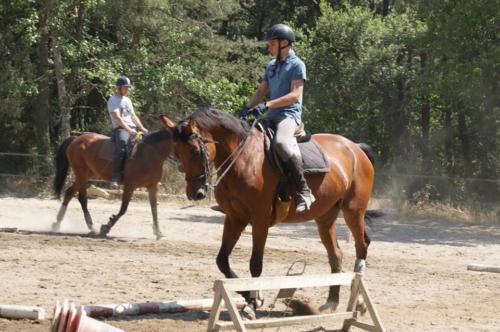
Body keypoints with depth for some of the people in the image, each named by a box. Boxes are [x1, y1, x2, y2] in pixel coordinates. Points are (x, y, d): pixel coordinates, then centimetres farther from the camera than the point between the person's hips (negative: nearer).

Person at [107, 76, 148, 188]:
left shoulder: (127, 100, 24)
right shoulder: (113, 100, 0)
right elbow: (117, 117, -12)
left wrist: (142, 128, 8)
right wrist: (128, 129, -21)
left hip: (132, 129, 8)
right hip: (120, 129, -8)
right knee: (121, 148, -33)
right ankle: (115, 178, -36)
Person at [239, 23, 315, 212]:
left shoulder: (297, 65, -4)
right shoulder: (271, 66, 20)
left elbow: (294, 95, -14)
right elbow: (261, 91, 19)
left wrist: (267, 105, -22)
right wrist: (247, 108, 0)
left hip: (289, 114, -9)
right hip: (270, 117, 9)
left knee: (282, 143, -38)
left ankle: (303, 192, -35)